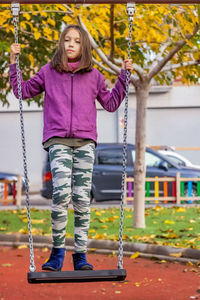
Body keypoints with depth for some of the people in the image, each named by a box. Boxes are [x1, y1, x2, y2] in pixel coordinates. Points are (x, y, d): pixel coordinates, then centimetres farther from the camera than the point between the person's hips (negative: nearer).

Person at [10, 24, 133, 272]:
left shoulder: (93, 76, 12)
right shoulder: (49, 72, 11)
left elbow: (111, 103, 19)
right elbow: (23, 91, 20)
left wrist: (124, 76, 13)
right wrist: (14, 63, 13)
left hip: (85, 142, 1)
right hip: (58, 140, -1)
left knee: (82, 198, -3)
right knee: (61, 192, -19)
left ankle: (80, 255, 5)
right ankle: (57, 250, -6)